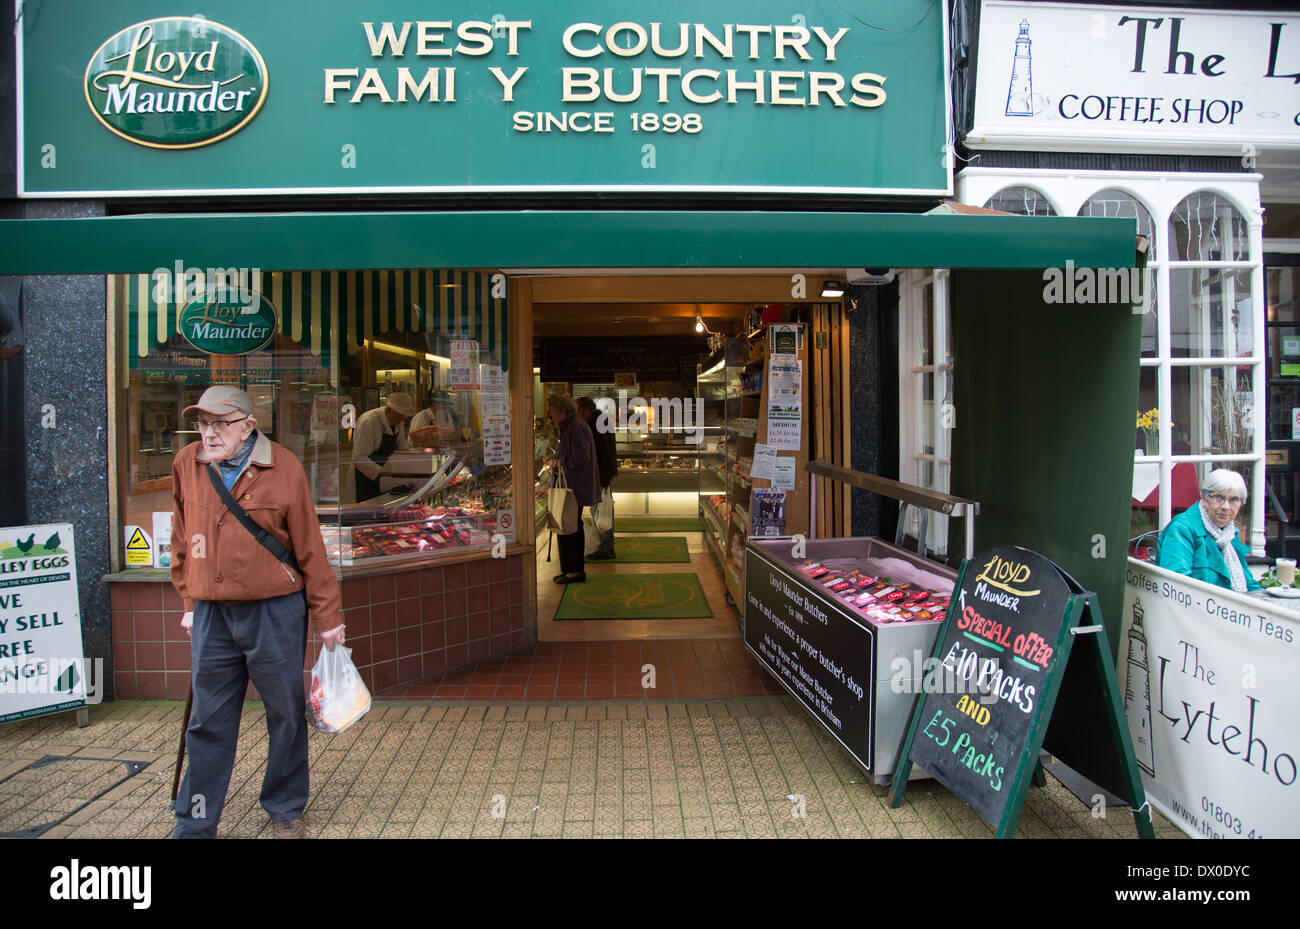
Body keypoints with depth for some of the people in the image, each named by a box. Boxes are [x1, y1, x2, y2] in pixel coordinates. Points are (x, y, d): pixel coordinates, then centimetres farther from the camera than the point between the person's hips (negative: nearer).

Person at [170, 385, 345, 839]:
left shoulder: (284, 468, -8)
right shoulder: (186, 464, 3)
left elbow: (309, 547, -4)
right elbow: (183, 538, 15)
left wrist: (327, 616, -2)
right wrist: (189, 602, 16)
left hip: (275, 611, -3)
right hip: (211, 614, 3)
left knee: (285, 714, 10)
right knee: (208, 721, 11)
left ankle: (286, 811, 29)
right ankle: (195, 825, 26)